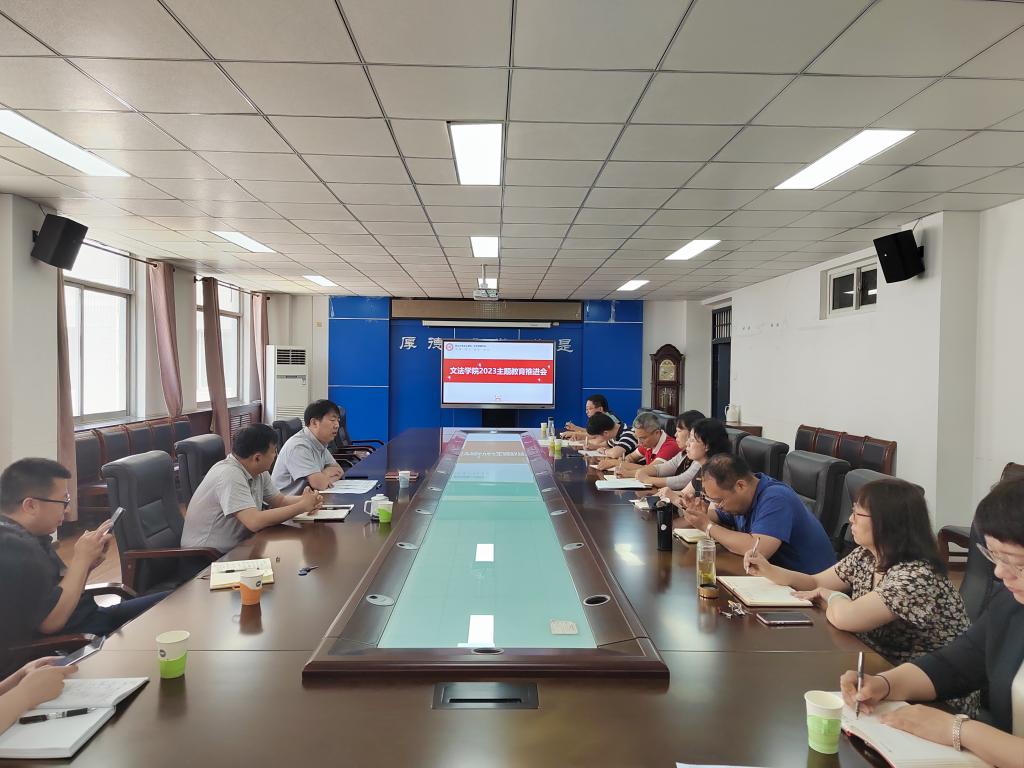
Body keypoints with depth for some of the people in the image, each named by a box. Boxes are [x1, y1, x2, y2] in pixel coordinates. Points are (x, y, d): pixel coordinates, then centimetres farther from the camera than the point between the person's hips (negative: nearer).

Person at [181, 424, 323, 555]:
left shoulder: (259, 471, 0)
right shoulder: (230, 475, -26)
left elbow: (280, 500, 9)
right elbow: (255, 522, -33)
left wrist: (306, 500, -12)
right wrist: (302, 506, -24)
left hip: (235, 548, 8)